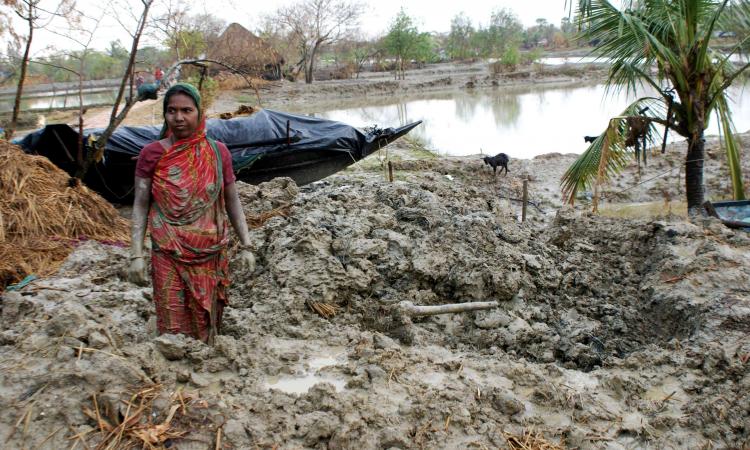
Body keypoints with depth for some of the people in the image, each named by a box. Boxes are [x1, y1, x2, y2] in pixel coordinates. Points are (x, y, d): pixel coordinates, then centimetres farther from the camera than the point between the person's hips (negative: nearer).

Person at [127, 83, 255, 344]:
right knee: (173, 328, 2)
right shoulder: (152, 153, -4)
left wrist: (245, 247, 1)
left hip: (210, 256, 1)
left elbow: (232, 202, 6)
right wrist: (136, 255, -8)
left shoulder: (218, 152, 0)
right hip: (169, 257, -1)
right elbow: (140, 205, -1)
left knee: (206, 325, 10)